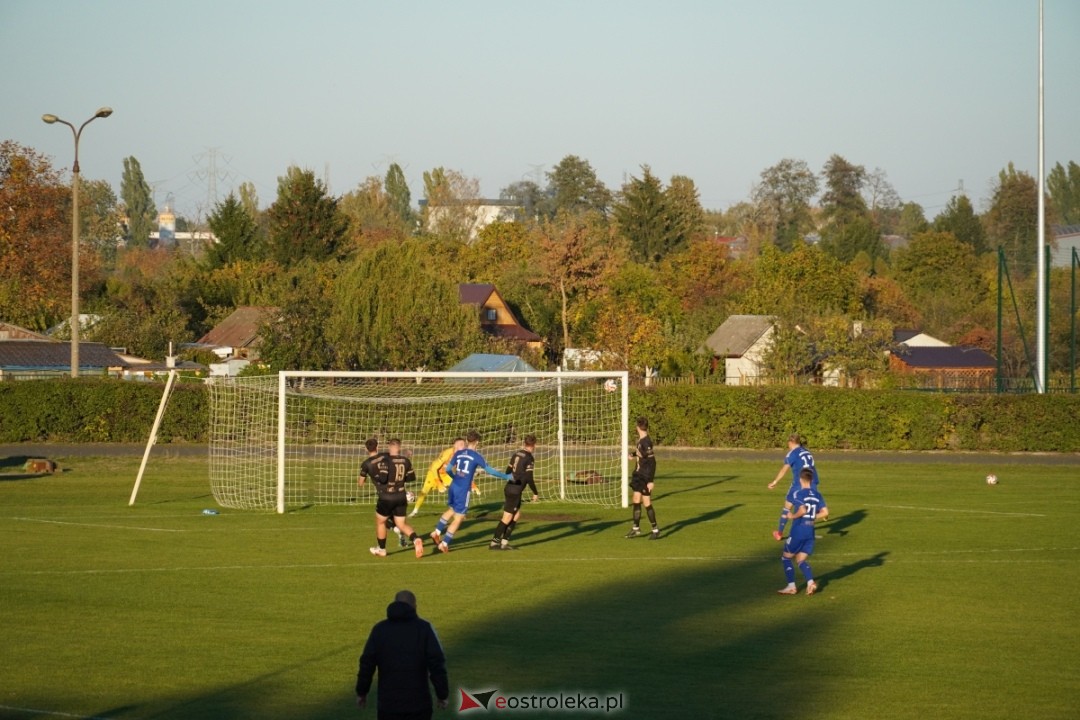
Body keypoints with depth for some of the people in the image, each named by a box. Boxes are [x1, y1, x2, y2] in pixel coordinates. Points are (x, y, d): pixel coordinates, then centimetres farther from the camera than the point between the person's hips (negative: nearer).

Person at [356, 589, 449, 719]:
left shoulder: (380, 629, 2)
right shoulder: (424, 628, -2)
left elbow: (367, 663, -1)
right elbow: (437, 664, -10)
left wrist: (361, 692, 11)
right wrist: (442, 694, -2)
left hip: (389, 703, 1)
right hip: (418, 702, -1)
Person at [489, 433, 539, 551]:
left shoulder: (516, 454, 9)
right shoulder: (529, 458, -13)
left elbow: (508, 472, 15)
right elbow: (529, 478, -17)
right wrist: (535, 493, -6)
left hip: (509, 488, 8)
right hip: (515, 491, -8)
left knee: (517, 515, 16)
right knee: (507, 518, -1)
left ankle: (504, 541, 15)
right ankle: (494, 543, 3)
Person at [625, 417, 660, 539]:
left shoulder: (646, 442, -21)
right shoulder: (640, 440, 4)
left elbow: (652, 462, -23)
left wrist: (651, 481, -24)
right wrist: (634, 455, 45)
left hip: (645, 478, -9)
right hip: (638, 476, 9)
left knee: (647, 503, -6)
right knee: (636, 501, 13)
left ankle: (655, 530, 3)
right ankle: (636, 528, 23)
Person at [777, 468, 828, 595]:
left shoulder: (799, 493, -11)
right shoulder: (817, 495, 7)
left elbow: (803, 510, -25)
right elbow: (825, 512, 1)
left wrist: (793, 516, -8)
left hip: (798, 531, -6)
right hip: (810, 531, 6)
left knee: (786, 557, 11)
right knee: (801, 560, 13)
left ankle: (791, 586, 9)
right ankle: (810, 583, -10)